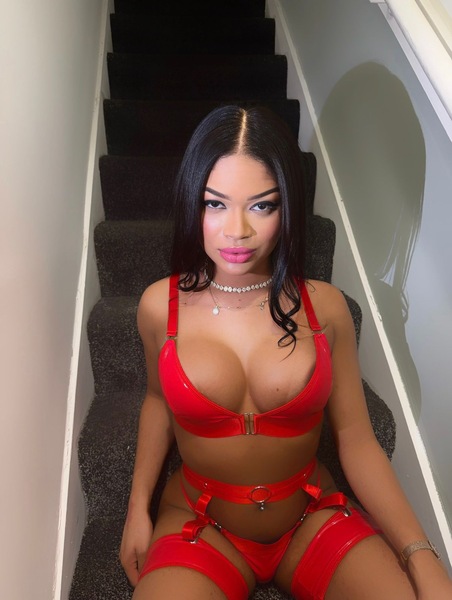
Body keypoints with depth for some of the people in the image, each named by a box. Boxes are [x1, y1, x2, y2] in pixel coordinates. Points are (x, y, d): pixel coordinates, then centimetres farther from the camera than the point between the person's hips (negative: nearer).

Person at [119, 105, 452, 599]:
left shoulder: (325, 308, -11)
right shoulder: (160, 306, -10)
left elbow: (356, 438, -6)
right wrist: (138, 508, 1)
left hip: (314, 520, 2)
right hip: (199, 524, 0)